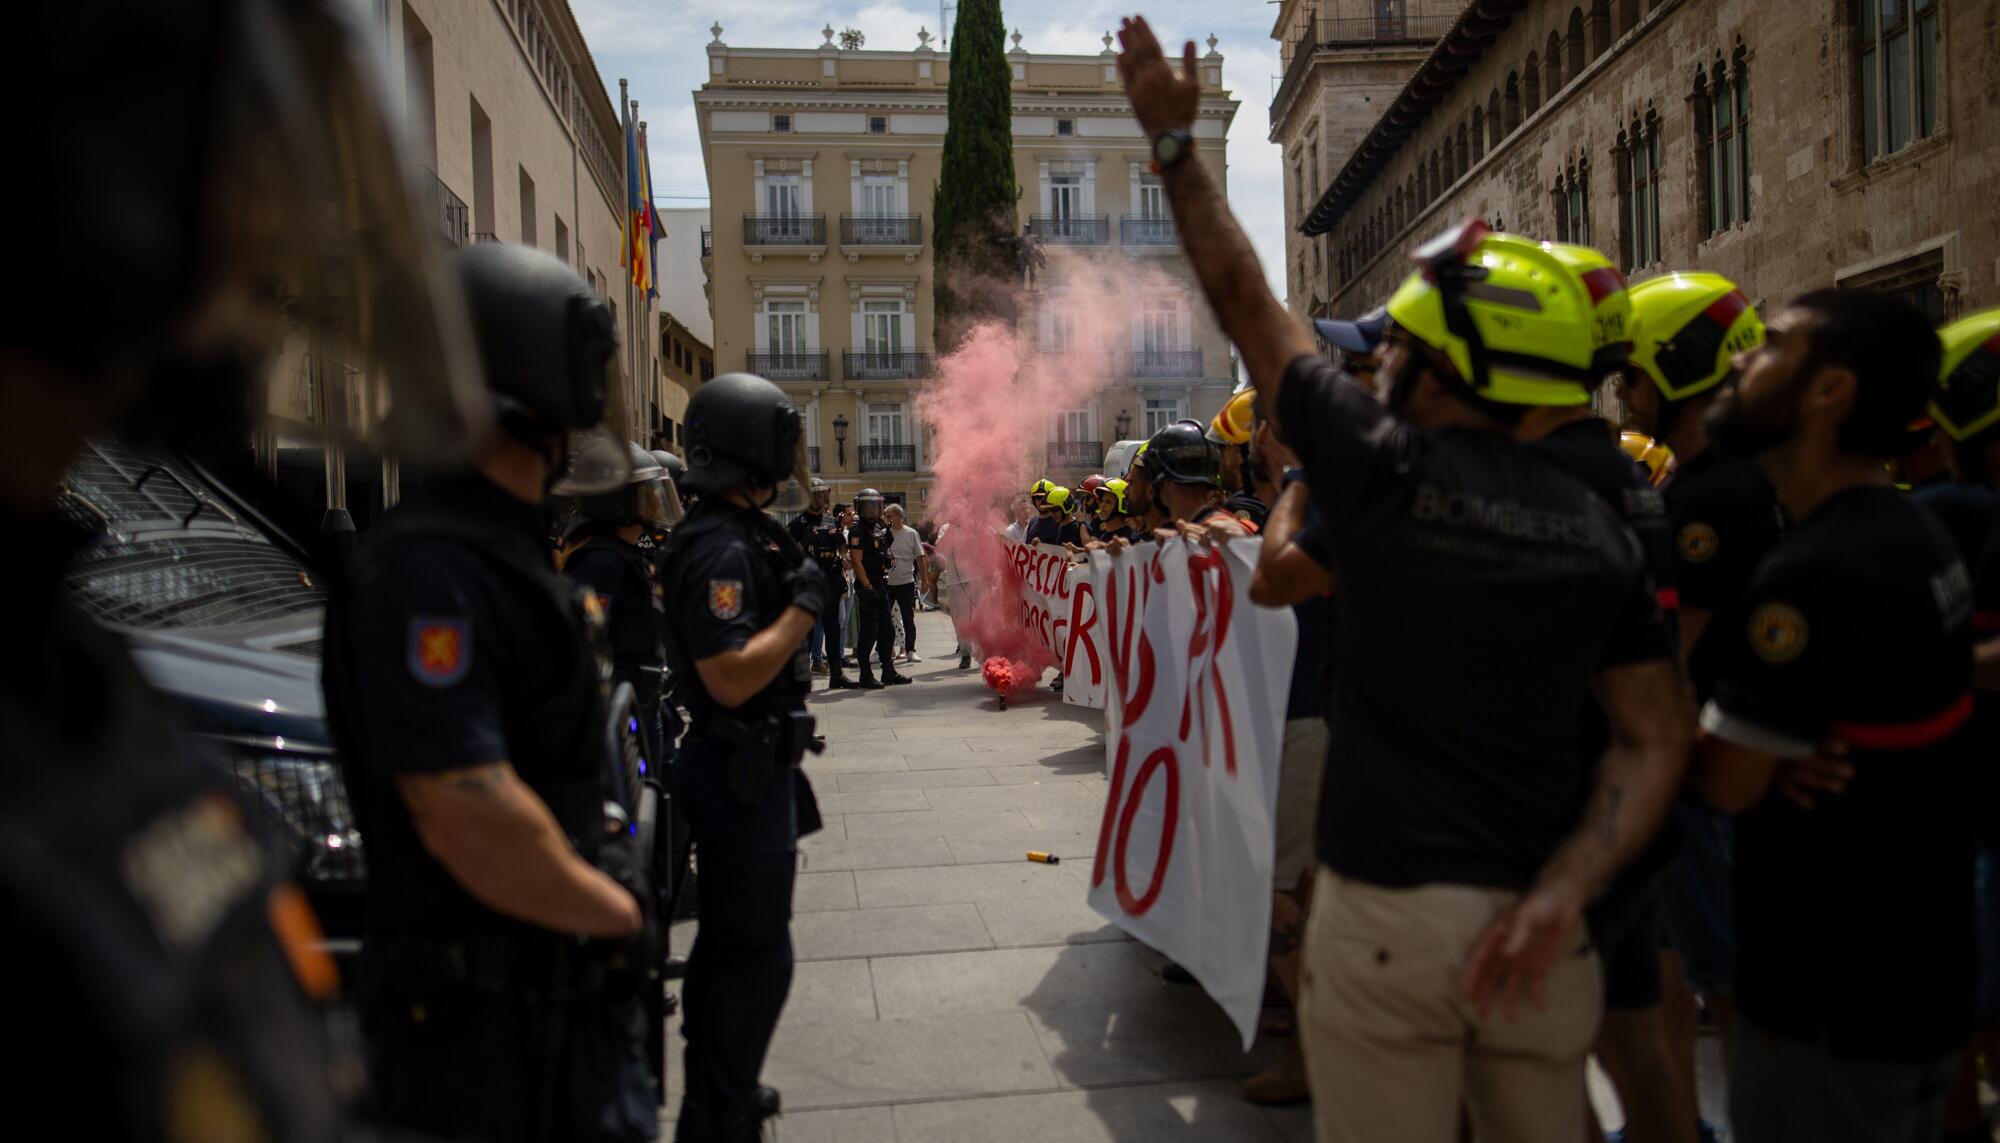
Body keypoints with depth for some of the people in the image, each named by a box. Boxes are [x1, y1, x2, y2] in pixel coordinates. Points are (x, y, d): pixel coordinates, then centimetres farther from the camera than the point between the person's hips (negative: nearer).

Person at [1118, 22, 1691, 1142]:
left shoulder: (1383, 468, -11)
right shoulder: (1600, 531, 1)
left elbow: (1248, 304, 0)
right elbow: (1658, 740, -1)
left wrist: (1176, 142, 11)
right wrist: (1560, 894, -7)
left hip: (1386, 912, -4)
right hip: (1530, 921, 5)